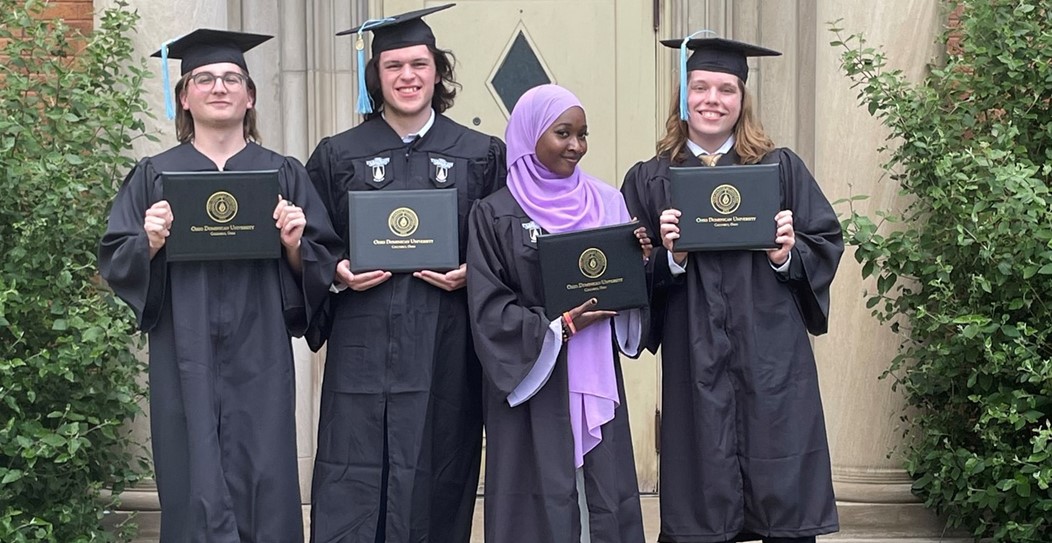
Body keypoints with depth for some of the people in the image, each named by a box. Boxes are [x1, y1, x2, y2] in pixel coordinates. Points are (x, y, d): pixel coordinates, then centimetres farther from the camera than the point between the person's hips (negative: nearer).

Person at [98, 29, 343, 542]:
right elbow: (113, 263, 5)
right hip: (185, 362, 0)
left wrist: (295, 244, -13)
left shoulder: (284, 174, 9)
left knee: (263, 489, 0)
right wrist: (149, 243, -15)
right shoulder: (154, 176, 8)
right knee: (197, 494, -2)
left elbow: (323, 264, 7)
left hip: (259, 360, 1)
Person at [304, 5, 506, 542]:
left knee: (435, 489, 4)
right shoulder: (338, 156, 8)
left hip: (445, 353, 0)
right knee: (350, 498, -3)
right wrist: (336, 275, -9)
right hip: (362, 349, 0)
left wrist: (471, 275, -9)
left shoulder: (482, 155, 7)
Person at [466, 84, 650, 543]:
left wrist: (639, 260, -8)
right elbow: (489, 311, -8)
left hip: (597, 382, 4)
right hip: (533, 387, -3)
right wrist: (560, 327, -17)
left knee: (606, 502, 3)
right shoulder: (495, 215, -3)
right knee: (543, 506, 0)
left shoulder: (606, 203, 8)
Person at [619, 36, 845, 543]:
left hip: (771, 363, 0)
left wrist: (789, 255, -11)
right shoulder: (649, 181, 7)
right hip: (693, 364, 0)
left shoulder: (781, 168, 8)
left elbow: (827, 242, 8)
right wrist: (670, 258, -14)